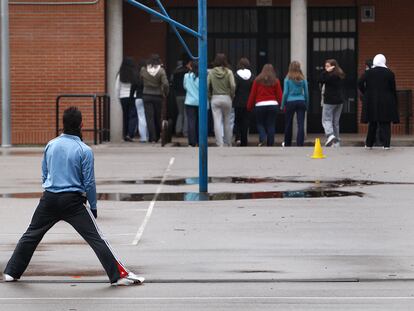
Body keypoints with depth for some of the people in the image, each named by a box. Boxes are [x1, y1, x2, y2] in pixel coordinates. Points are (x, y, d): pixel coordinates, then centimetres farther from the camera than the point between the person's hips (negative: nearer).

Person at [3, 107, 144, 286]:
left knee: (30, 236, 18)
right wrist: (93, 207, 6)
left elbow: (44, 175, 14)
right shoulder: (84, 151, -8)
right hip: (73, 201, -4)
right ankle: (119, 276, -6)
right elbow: (89, 182, -5)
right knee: (96, 239, -3)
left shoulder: (51, 145, 5)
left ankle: (11, 273, 24)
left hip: (49, 199, 4)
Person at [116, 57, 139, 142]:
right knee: (133, 116, 0)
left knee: (125, 116, 13)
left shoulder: (120, 75, -3)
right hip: (133, 97, -3)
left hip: (123, 97, 3)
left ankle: (125, 135, 17)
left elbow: (117, 88, 3)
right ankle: (130, 134, -13)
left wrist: (119, 97, 16)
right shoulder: (135, 74, -10)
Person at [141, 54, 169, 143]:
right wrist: (165, 93, -1)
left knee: (149, 117, 1)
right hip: (158, 96, 0)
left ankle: (152, 138, -5)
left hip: (146, 96, 0)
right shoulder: (161, 71, -8)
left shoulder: (143, 70, -2)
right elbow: (165, 84, -14)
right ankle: (157, 137, 23)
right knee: (157, 117, 13)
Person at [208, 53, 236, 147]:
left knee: (217, 122, -2)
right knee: (227, 122, 12)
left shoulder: (211, 72, -1)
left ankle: (220, 144, -10)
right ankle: (228, 143, 21)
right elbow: (233, 86, -13)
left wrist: (210, 95, 7)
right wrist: (232, 95, 2)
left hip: (215, 98, 0)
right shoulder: (228, 72, -5)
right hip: (226, 98, 0)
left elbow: (207, 85, -6)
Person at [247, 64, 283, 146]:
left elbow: (252, 94, 5)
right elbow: (279, 95, 4)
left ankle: (263, 138, -14)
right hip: (273, 105, 1)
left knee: (260, 124, 12)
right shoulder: (275, 81, 6)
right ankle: (270, 144, 1)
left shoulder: (257, 80, 5)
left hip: (260, 105, -1)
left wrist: (249, 106, 10)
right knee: (271, 125, 4)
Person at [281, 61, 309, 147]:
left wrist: (282, 105, 4)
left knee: (288, 124, 11)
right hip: (301, 102, 1)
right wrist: (307, 105, 15)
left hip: (290, 102, -1)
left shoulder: (288, 79, -4)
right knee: (301, 124, -2)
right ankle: (300, 144, -11)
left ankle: (287, 144, 22)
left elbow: (285, 93, -5)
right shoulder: (303, 79, 2)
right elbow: (306, 93, 5)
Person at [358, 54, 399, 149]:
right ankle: (386, 144, -4)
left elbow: (360, 83, -10)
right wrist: (395, 102, 6)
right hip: (386, 102, -1)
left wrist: (365, 93, 2)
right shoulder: (389, 73, -3)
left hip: (372, 101, 1)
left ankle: (369, 144, 15)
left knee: (372, 123, 12)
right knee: (385, 124, 2)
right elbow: (393, 89, -1)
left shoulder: (369, 72, -1)